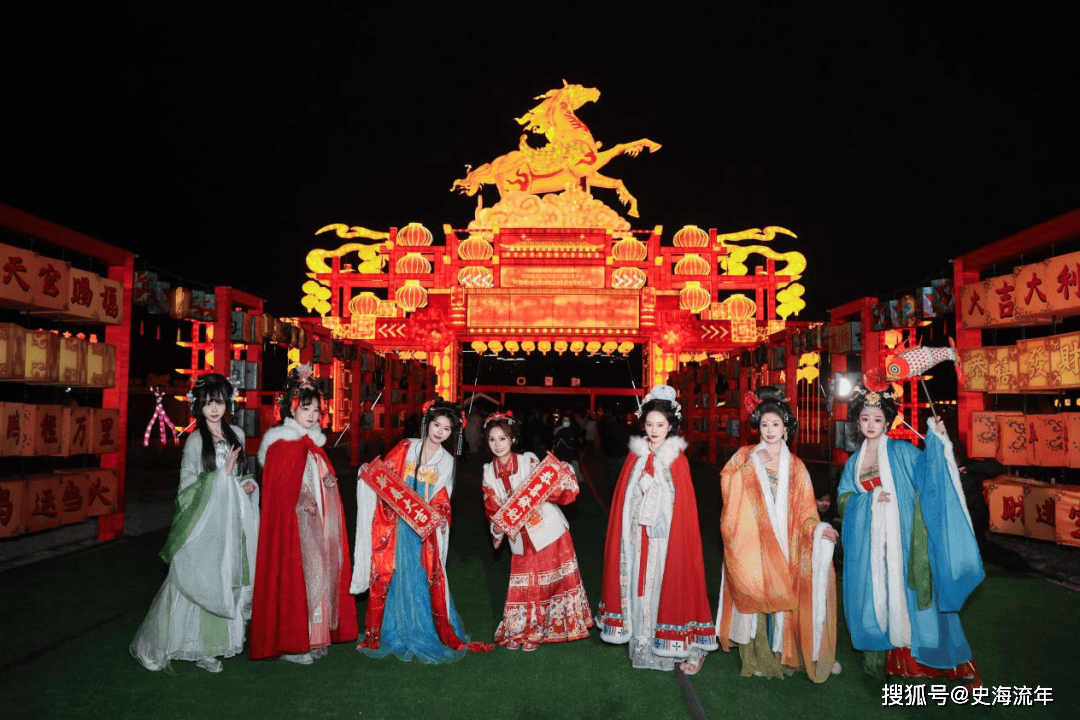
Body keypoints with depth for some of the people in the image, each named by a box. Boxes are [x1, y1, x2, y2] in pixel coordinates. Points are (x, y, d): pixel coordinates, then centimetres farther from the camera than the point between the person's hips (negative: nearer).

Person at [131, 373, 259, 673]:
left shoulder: (236, 434, 8)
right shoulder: (195, 441, -6)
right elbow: (188, 487, -7)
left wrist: (248, 483, 1)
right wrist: (222, 472, -15)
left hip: (231, 522, 5)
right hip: (204, 522, -5)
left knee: (224, 582, 8)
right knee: (194, 582, -2)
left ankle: (206, 648, 20)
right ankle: (153, 646, 16)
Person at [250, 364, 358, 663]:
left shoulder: (315, 443, 16)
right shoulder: (280, 444, -7)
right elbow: (278, 487, -12)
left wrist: (330, 481, 4)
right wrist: (300, 502, -19)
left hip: (318, 523, 8)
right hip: (293, 523, -7)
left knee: (319, 571, 8)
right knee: (294, 574, -5)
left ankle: (314, 636, 18)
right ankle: (290, 643, 5)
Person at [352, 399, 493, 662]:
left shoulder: (447, 462, 8)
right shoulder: (406, 448, 3)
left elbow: (441, 500, 6)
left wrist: (436, 515, -13)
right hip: (396, 525, -1)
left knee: (425, 579, -1)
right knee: (392, 577, 1)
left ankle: (433, 634, 12)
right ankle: (390, 633, 15)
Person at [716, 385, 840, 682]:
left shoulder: (796, 467, 10)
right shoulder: (745, 458, 6)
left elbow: (804, 512, 6)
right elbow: (729, 488, -5)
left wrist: (819, 529, -10)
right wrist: (751, 466, -12)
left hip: (784, 546, 2)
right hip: (751, 544, -1)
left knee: (782, 595, -2)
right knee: (755, 596, -2)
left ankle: (782, 652, 12)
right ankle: (757, 656, 10)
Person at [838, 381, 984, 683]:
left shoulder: (901, 451, 1)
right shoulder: (854, 462, 11)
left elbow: (926, 469, -15)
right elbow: (844, 499, 10)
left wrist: (936, 440, -29)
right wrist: (869, 499, -8)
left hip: (899, 538, -3)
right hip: (868, 542, 3)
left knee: (905, 590, -3)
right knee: (872, 593, 6)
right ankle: (878, 655, 21)